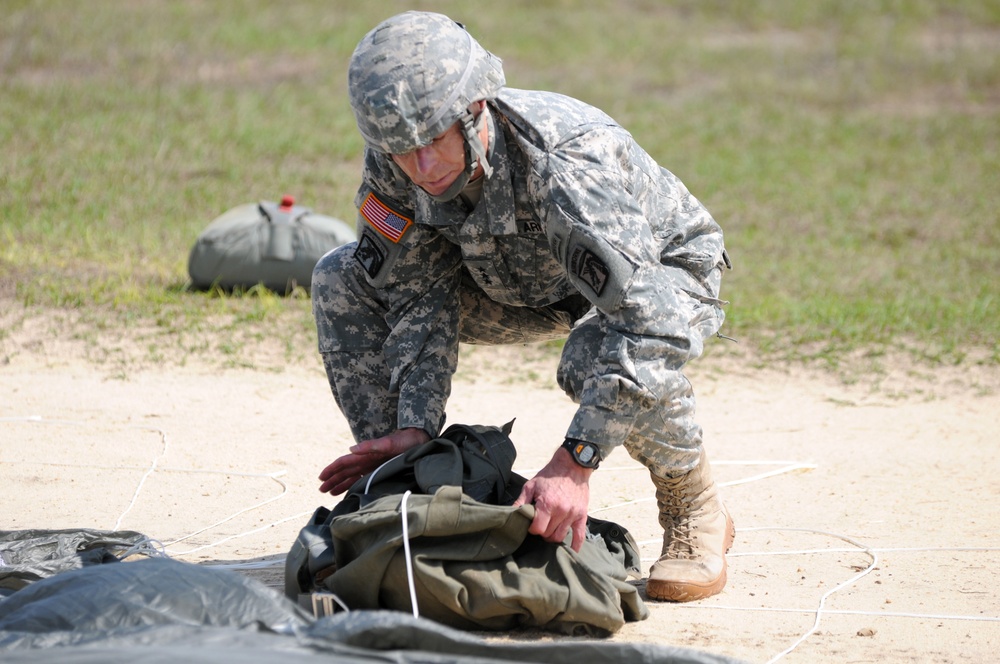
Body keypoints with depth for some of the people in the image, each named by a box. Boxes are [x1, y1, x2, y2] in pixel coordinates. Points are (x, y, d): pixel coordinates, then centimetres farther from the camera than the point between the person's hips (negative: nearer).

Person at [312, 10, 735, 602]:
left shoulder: (569, 166, -42)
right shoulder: (394, 167, -23)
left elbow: (649, 326, -48)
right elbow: (422, 303, -13)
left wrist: (574, 462, -53)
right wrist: (416, 429, -27)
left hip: (661, 267, -6)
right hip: (527, 282, 6)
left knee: (600, 353, -41)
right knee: (342, 281, -10)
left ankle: (696, 514, -13)